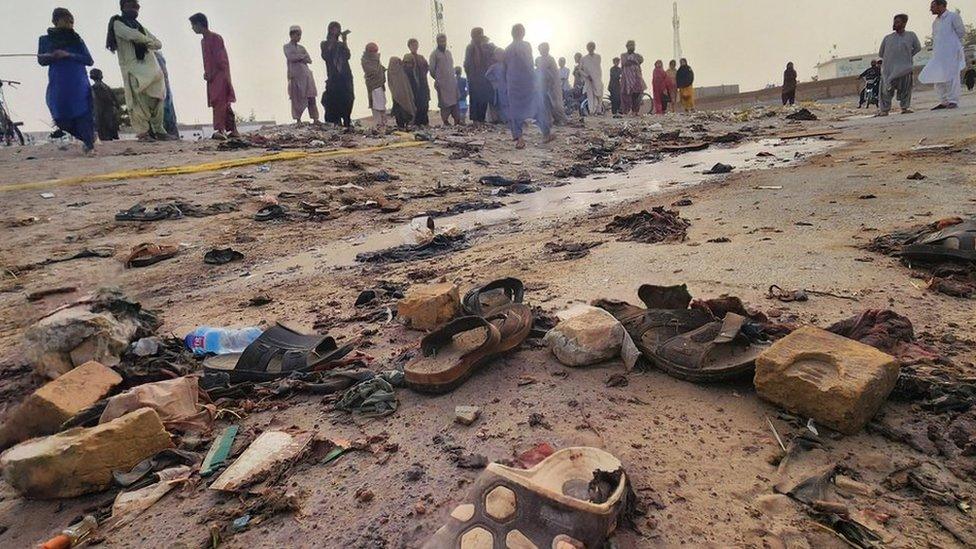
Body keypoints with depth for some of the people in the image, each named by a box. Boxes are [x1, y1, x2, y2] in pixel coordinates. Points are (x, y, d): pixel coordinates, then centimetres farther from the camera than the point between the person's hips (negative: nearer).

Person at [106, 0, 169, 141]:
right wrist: (148, 41, 6)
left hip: (151, 67, 6)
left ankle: (158, 131, 3)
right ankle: (143, 133, -11)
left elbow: (158, 44, 18)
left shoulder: (140, 26, 26)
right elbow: (133, 36, -12)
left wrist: (145, 43, -1)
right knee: (139, 102, -12)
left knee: (158, 99, -1)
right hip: (133, 69, -6)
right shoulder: (118, 23, 7)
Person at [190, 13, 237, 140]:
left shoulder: (215, 37, -6)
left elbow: (220, 59, -12)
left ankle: (220, 130, -29)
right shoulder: (203, 41, 19)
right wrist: (206, 73, 6)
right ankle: (233, 130, 10)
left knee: (219, 102, -20)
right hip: (212, 77, 8)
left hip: (220, 75, -8)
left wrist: (211, 74, -13)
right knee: (224, 104, 7)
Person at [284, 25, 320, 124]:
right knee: (297, 98, -5)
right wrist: (303, 56, -1)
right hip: (295, 74, -4)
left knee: (311, 97, -5)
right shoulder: (287, 47, 8)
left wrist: (298, 58, -5)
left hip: (306, 73, 4)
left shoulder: (301, 47, 21)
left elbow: (309, 60, 9)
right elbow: (291, 57, -10)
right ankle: (298, 120, 0)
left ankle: (315, 119, -7)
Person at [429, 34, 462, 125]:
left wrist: (454, 76, 13)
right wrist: (436, 79, 2)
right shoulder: (434, 53, 1)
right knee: (444, 101, -5)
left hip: (452, 80, 5)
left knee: (455, 100, -2)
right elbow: (432, 69, 2)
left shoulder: (449, 52, 17)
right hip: (441, 82, -5)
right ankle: (445, 120, 0)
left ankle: (457, 119, -2)